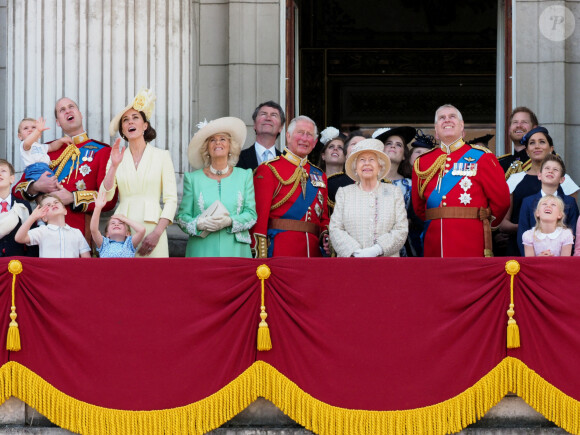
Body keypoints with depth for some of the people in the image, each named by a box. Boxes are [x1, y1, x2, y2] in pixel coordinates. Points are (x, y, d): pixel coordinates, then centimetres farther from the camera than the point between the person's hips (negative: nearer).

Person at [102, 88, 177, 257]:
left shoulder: (161, 156, 6)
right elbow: (105, 196, 2)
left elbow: (171, 199, 1)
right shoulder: (118, 158, 13)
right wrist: (114, 166, -9)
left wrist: (157, 233, -11)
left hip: (152, 225, -2)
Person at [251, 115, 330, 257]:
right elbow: (260, 215, -7)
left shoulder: (319, 175, 18)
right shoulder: (268, 170, 1)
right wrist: (260, 256, -16)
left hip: (313, 251, 5)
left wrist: (326, 236, -1)